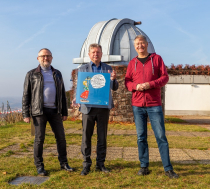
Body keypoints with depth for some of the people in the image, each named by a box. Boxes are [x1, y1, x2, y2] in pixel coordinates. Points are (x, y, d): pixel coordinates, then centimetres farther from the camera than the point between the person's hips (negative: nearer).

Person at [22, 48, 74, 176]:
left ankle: (64, 163, 17)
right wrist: (26, 114, -6)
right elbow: (26, 95, 1)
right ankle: (39, 166, 13)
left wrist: (65, 112, 10)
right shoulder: (32, 74, 4)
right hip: (39, 111, -3)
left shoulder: (57, 74, 14)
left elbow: (62, 94, 15)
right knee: (39, 139, 1)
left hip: (55, 111, 3)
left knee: (61, 137, 4)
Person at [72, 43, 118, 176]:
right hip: (88, 107, -1)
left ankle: (101, 163, 19)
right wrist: (76, 99, -13)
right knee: (86, 136, 2)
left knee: (102, 137, 8)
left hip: (103, 107, 1)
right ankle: (86, 165, 12)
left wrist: (113, 79, -16)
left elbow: (115, 88, 6)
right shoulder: (83, 69, 7)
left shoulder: (108, 68, 9)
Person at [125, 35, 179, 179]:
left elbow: (165, 77, 0)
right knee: (141, 137, 6)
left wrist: (150, 84, -16)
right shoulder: (132, 63, 11)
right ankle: (144, 166, 16)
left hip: (154, 104, -2)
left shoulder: (157, 59, 5)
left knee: (161, 136, -3)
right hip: (137, 105, 3)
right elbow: (127, 82, 9)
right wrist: (136, 86, -12)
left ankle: (168, 168, 5)